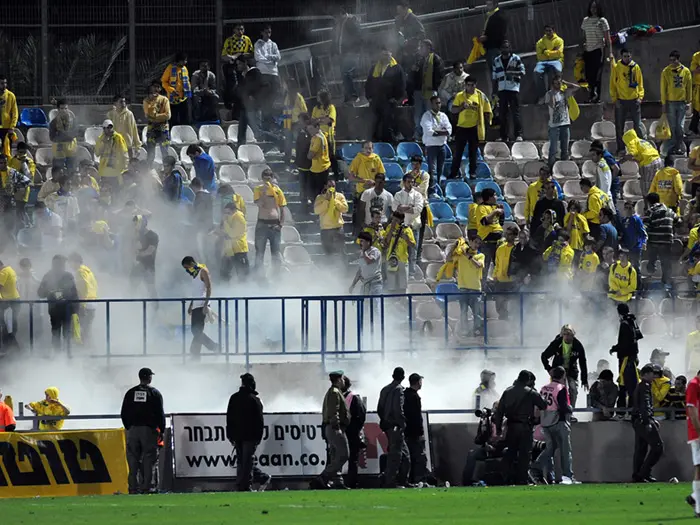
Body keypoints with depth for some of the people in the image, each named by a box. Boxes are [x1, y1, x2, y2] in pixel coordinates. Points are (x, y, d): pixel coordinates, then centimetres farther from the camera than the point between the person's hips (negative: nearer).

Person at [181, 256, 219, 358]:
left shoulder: (203, 272, -7)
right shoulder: (194, 274, 20)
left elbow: (208, 288, -14)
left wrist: (206, 305, -21)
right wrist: (191, 305, 24)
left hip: (201, 306, -10)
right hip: (195, 306, 10)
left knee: (197, 331, -12)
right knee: (195, 331, 7)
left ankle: (195, 355, -12)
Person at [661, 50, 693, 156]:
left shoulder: (686, 71, 3)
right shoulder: (666, 71, -1)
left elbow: (689, 87, 9)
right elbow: (663, 89, 1)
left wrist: (689, 101, 5)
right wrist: (664, 103, -3)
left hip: (682, 102, 1)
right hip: (670, 102, -1)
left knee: (680, 127, 2)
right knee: (672, 127, -1)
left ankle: (678, 147, 10)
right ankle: (671, 147, 4)